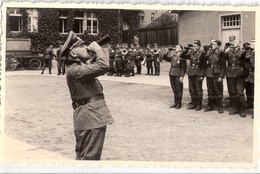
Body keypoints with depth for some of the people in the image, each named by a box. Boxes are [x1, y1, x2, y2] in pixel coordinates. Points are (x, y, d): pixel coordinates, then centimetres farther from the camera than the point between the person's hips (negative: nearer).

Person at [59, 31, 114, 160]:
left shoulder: (81, 66, 14)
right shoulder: (74, 70, -19)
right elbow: (103, 66, -27)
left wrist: (96, 54, 10)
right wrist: (98, 49, -12)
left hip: (91, 116, 11)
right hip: (91, 117, -11)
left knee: (82, 156, 19)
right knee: (90, 158, -5)